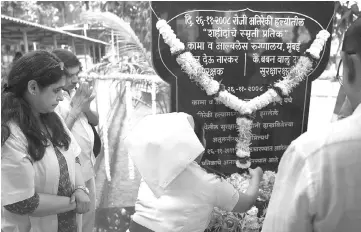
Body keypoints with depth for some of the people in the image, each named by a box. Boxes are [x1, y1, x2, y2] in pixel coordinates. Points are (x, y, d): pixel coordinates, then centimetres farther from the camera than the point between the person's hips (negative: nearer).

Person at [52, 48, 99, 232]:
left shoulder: (75, 92, 1)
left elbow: (95, 121, 7)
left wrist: (85, 107, -13)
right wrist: (75, 109, -26)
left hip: (88, 167, 7)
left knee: (89, 214, 24)